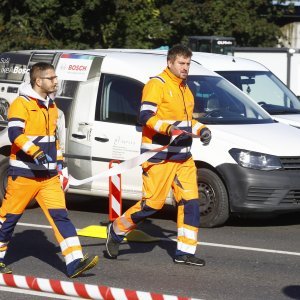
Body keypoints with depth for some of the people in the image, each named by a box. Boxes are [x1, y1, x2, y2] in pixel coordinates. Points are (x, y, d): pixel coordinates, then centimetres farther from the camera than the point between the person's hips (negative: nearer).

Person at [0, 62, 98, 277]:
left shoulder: (52, 107, 17)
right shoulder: (22, 104, -9)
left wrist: (59, 162, 20)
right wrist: (36, 152, -31)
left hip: (49, 175, 7)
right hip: (24, 173, -6)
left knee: (60, 215, -5)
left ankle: (75, 262, -12)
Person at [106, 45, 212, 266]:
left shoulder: (185, 89, 20)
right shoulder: (157, 84, -9)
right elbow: (145, 116, -17)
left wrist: (201, 129, 11)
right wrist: (169, 128, -30)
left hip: (183, 156, 8)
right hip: (159, 155, -8)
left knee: (190, 201, 1)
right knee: (152, 203, -9)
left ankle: (185, 252, 6)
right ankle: (117, 230, 12)